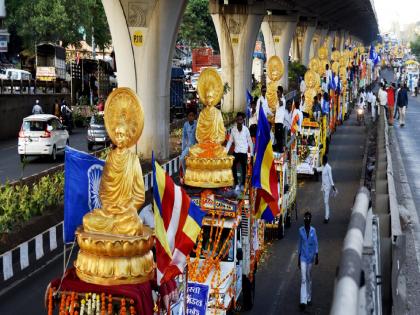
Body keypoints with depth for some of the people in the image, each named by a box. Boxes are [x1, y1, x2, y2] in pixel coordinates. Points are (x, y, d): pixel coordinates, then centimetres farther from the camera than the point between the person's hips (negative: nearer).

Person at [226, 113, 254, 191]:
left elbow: (250, 141, 1)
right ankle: (236, 184, 11)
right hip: (236, 152, 2)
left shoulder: (246, 129, -3)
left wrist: (251, 153, -1)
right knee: (233, 167, -2)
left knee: (244, 169, 5)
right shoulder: (233, 129, 2)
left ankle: (242, 185, 19)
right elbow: (230, 141, 4)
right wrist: (225, 152, -2)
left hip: (244, 152, -2)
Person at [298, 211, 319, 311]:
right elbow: (299, 244, 5)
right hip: (303, 257, 0)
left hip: (311, 257, 1)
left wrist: (316, 257, -6)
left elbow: (316, 244, 0)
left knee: (309, 278, 13)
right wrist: (298, 259, 7)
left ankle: (309, 298, 28)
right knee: (303, 279, -8)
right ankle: (303, 301, -13)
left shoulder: (313, 230, -3)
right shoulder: (301, 230, -2)